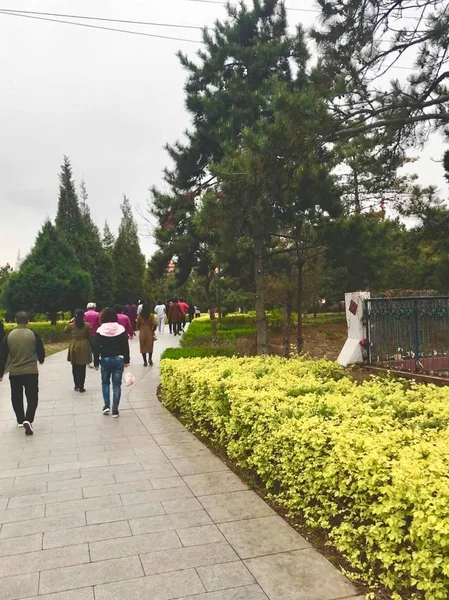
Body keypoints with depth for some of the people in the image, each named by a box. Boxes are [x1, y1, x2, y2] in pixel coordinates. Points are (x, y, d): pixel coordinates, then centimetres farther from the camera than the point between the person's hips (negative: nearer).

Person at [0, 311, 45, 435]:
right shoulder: (34, 334, -6)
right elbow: (41, 352, 2)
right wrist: (41, 360, 25)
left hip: (14, 372, 2)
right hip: (31, 371, -2)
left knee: (16, 397, 19)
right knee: (32, 397, 4)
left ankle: (20, 420, 29)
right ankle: (28, 420, -14)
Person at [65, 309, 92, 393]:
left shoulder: (71, 325, -2)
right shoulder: (87, 325, -7)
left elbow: (65, 330, 19)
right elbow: (89, 337, -2)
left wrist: (70, 322, 19)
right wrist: (90, 347, 12)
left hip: (74, 347, 2)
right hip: (84, 347, -2)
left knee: (75, 368, 15)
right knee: (82, 368, 2)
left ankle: (77, 385, 20)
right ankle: (81, 387, 4)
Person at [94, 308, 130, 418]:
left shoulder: (100, 330, -6)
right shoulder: (121, 329, -4)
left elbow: (96, 348, -6)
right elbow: (126, 346, -2)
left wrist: (96, 363, 2)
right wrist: (127, 360, 7)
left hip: (105, 359, 0)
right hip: (118, 359, 0)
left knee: (105, 383, 19)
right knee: (117, 385, 5)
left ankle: (107, 406, 11)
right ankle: (115, 410, 4)